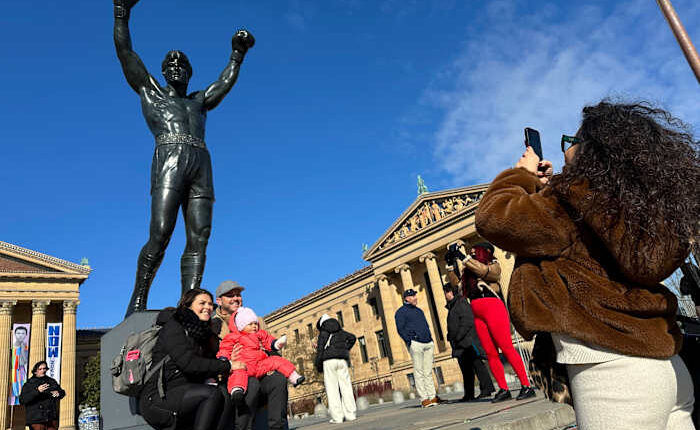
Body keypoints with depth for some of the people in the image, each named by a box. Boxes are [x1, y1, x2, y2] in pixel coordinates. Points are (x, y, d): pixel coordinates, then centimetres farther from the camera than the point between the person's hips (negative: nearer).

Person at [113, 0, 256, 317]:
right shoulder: (149, 90, 25)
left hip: (201, 166, 4)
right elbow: (124, 51, 20)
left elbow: (226, 82, 42)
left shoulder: (198, 101, 35)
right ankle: (138, 301, -9)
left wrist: (237, 53, 44)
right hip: (169, 160, -4)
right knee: (160, 236, -18)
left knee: (198, 240, -10)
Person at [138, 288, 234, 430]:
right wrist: (227, 366, -18)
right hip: (157, 398, -7)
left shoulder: (201, 332, 17)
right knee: (213, 394, -27)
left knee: (227, 404, -14)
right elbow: (188, 363, -20)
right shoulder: (173, 326, -7)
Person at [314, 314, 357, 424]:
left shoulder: (323, 334, 5)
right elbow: (352, 338, 12)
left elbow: (320, 350, -3)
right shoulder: (340, 332, 19)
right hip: (342, 360, 4)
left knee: (332, 388, -3)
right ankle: (350, 414, 1)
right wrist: (345, 349, 15)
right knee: (346, 386, 5)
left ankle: (337, 417, -8)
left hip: (329, 361, -4)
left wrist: (318, 366, 2)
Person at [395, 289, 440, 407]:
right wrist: (410, 341, -15)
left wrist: (431, 339, 15)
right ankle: (424, 398, -5)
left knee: (428, 372, 7)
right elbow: (400, 329, -6)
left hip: (429, 344, 7)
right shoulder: (401, 312, 1)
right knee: (419, 372, -6)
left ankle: (432, 396, 9)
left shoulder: (419, 310, 24)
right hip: (415, 344, -7)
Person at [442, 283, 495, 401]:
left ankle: (487, 389, 1)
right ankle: (469, 394, 14)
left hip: (468, 342, -10)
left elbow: (468, 322, -18)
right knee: (466, 369, 10)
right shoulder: (452, 307, 20)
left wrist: (458, 337, -18)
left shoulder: (461, 304, -10)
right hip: (459, 345, 10)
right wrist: (451, 338, 13)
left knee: (477, 364, -5)